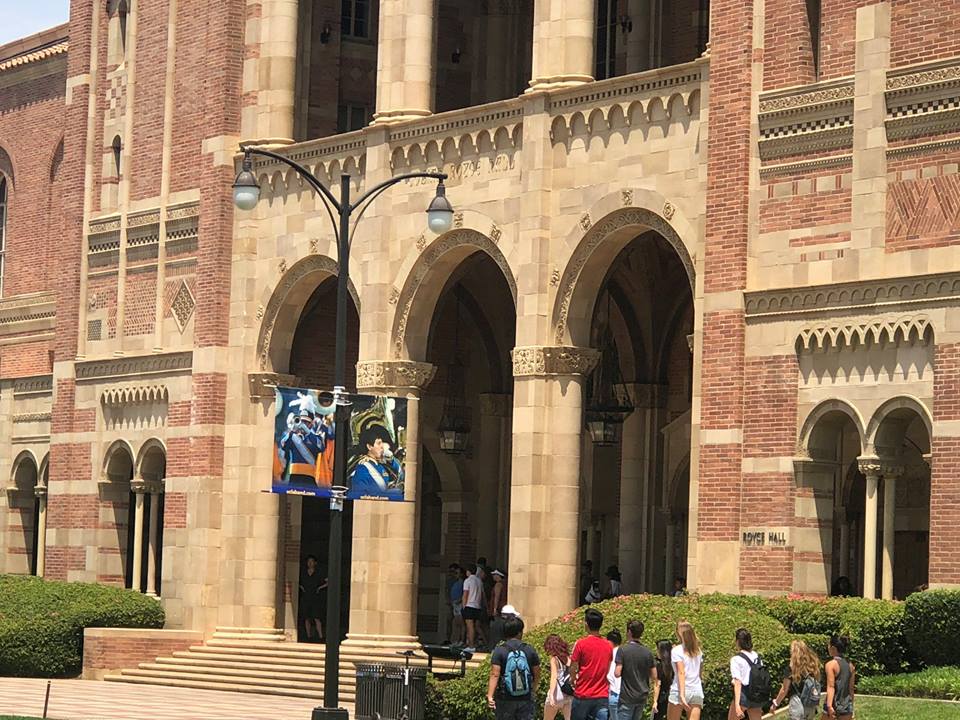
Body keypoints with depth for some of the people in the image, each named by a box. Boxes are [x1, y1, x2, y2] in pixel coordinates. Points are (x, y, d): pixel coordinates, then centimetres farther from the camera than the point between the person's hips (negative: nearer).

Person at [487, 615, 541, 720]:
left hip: (505, 700, -1)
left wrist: (490, 696, -21)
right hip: (525, 700, 1)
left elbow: (495, 675, -17)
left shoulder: (499, 651, -7)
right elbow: (537, 675, 8)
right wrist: (533, 691, 26)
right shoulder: (530, 650, 0)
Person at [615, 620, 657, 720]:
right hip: (642, 697, 5)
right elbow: (654, 676, 4)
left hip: (627, 697, -5)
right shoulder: (647, 652, 2)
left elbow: (617, 673, -16)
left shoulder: (623, 650, -11)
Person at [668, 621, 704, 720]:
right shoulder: (698, 651, 12)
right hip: (696, 691, 5)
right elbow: (698, 672, 10)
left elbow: (681, 673, -14)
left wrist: (682, 694, -20)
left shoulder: (677, 650, -5)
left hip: (679, 690, -5)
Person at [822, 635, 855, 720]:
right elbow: (851, 688, 14)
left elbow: (831, 687, -19)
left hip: (834, 705, -5)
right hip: (847, 707, 5)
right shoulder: (850, 665, 8)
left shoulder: (831, 664, -10)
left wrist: (829, 706, -26)